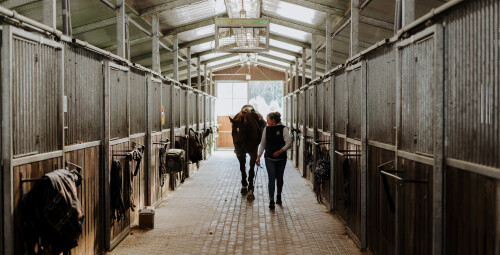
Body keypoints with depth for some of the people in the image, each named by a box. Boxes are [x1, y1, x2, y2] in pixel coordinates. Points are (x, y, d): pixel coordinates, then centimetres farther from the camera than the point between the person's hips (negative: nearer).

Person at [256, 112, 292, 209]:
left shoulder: (283, 129, -6)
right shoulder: (266, 129, 5)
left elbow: (289, 143, -10)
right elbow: (263, 144, 11)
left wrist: (280, 151, -22)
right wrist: (259, 156, 6)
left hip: (281, 158, -1)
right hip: (269, 158, 1)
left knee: (279, 178, 11)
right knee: (271, 178, -7)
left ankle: (278, 195, 34)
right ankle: (271, 200, -10)